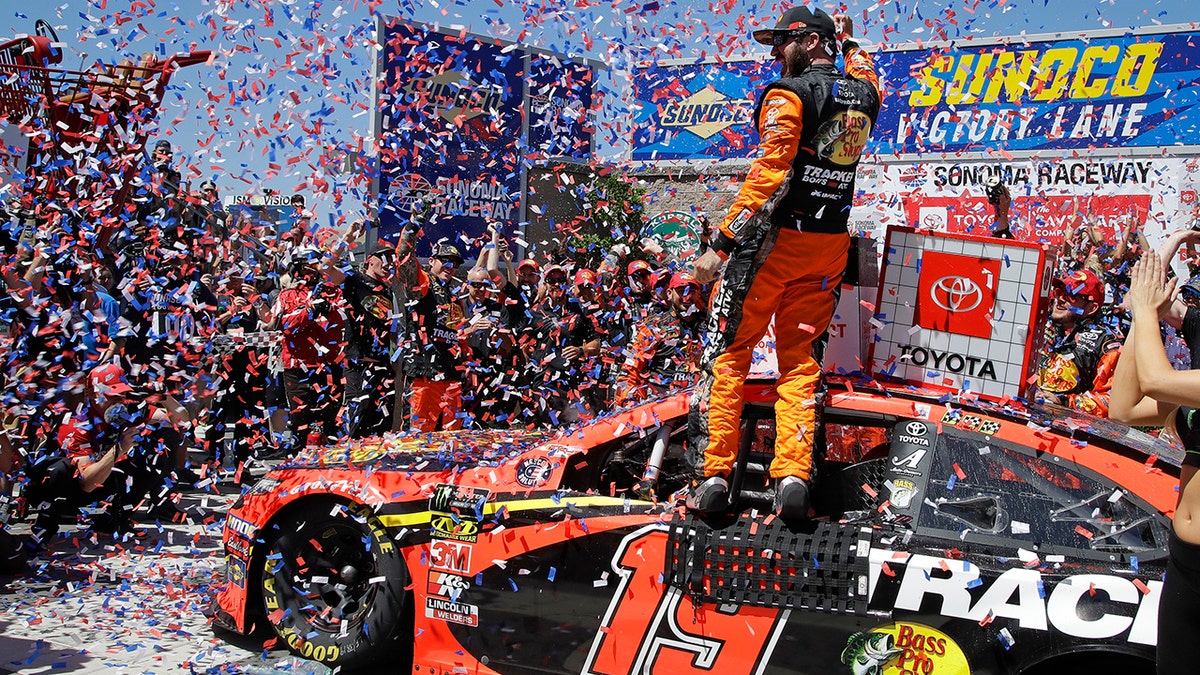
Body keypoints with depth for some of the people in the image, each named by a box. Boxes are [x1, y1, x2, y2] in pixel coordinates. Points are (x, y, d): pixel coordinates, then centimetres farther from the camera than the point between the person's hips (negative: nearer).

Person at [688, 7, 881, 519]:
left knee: (728, 350, 2)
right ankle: (793, 477, -1)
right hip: (830, 247, 6)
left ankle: (713, 475, -1)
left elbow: (767, 174, -18)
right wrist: (851, 42, 51)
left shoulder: (789, 93, -9)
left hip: (773, 240, -6)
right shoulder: (864, 95, 11)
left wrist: (721, 245, -18)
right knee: (800, 358, 10)